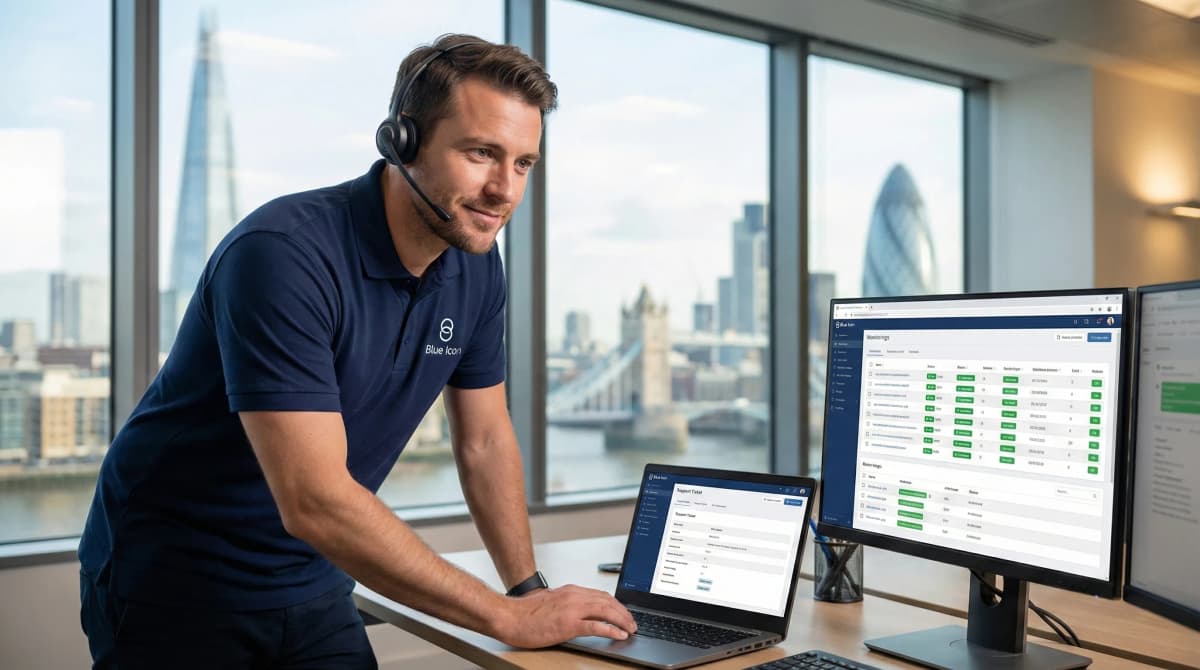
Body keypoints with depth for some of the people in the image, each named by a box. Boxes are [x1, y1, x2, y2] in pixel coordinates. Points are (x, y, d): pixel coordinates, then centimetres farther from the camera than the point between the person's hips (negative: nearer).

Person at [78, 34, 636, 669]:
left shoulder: (475, 265, -6)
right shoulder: (283, 253, -28)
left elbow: (485, 439, 5)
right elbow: (314, 502, -32)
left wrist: (531, 589, -2)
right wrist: (507, 618, -26)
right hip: (176, 579, -5)